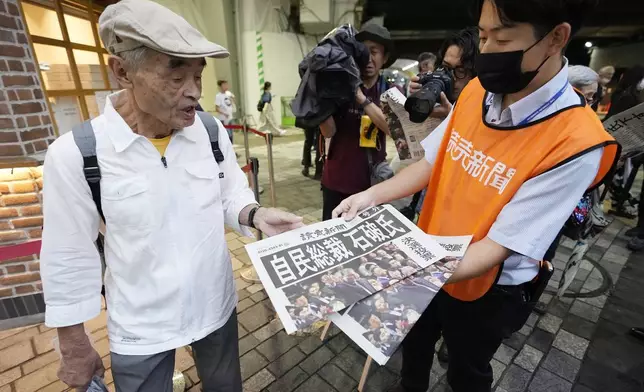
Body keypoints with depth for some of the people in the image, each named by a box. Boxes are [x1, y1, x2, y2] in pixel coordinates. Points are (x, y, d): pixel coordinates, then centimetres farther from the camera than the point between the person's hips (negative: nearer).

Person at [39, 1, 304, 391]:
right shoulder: (74, 154, -19)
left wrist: (256, 215, -22)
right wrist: (74, 346, 0)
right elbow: (69, 258, -9)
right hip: (140, 327, -2)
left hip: (216, 305, 3)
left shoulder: (212, 130, -11)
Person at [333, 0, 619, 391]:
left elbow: (496, 249, -27)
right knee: (414, 343, 32)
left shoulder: (576, 145, -28)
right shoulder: (476, 91, -10)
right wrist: (372, 195, -17)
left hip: (486, 290, -5)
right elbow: (431, 164, -4)